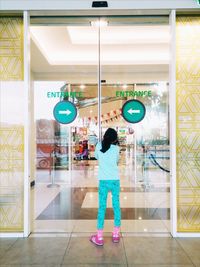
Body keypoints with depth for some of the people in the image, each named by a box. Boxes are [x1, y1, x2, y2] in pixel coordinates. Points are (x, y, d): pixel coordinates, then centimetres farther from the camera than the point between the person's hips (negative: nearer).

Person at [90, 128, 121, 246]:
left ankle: (99, 237, 8)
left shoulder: (99, 146, -1)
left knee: (102, 207, 3)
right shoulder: (116, 148, -5)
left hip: (103, 180, 0)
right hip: (115, 180, 0)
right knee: (116, 206, 11)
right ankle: (116, 234, 22)